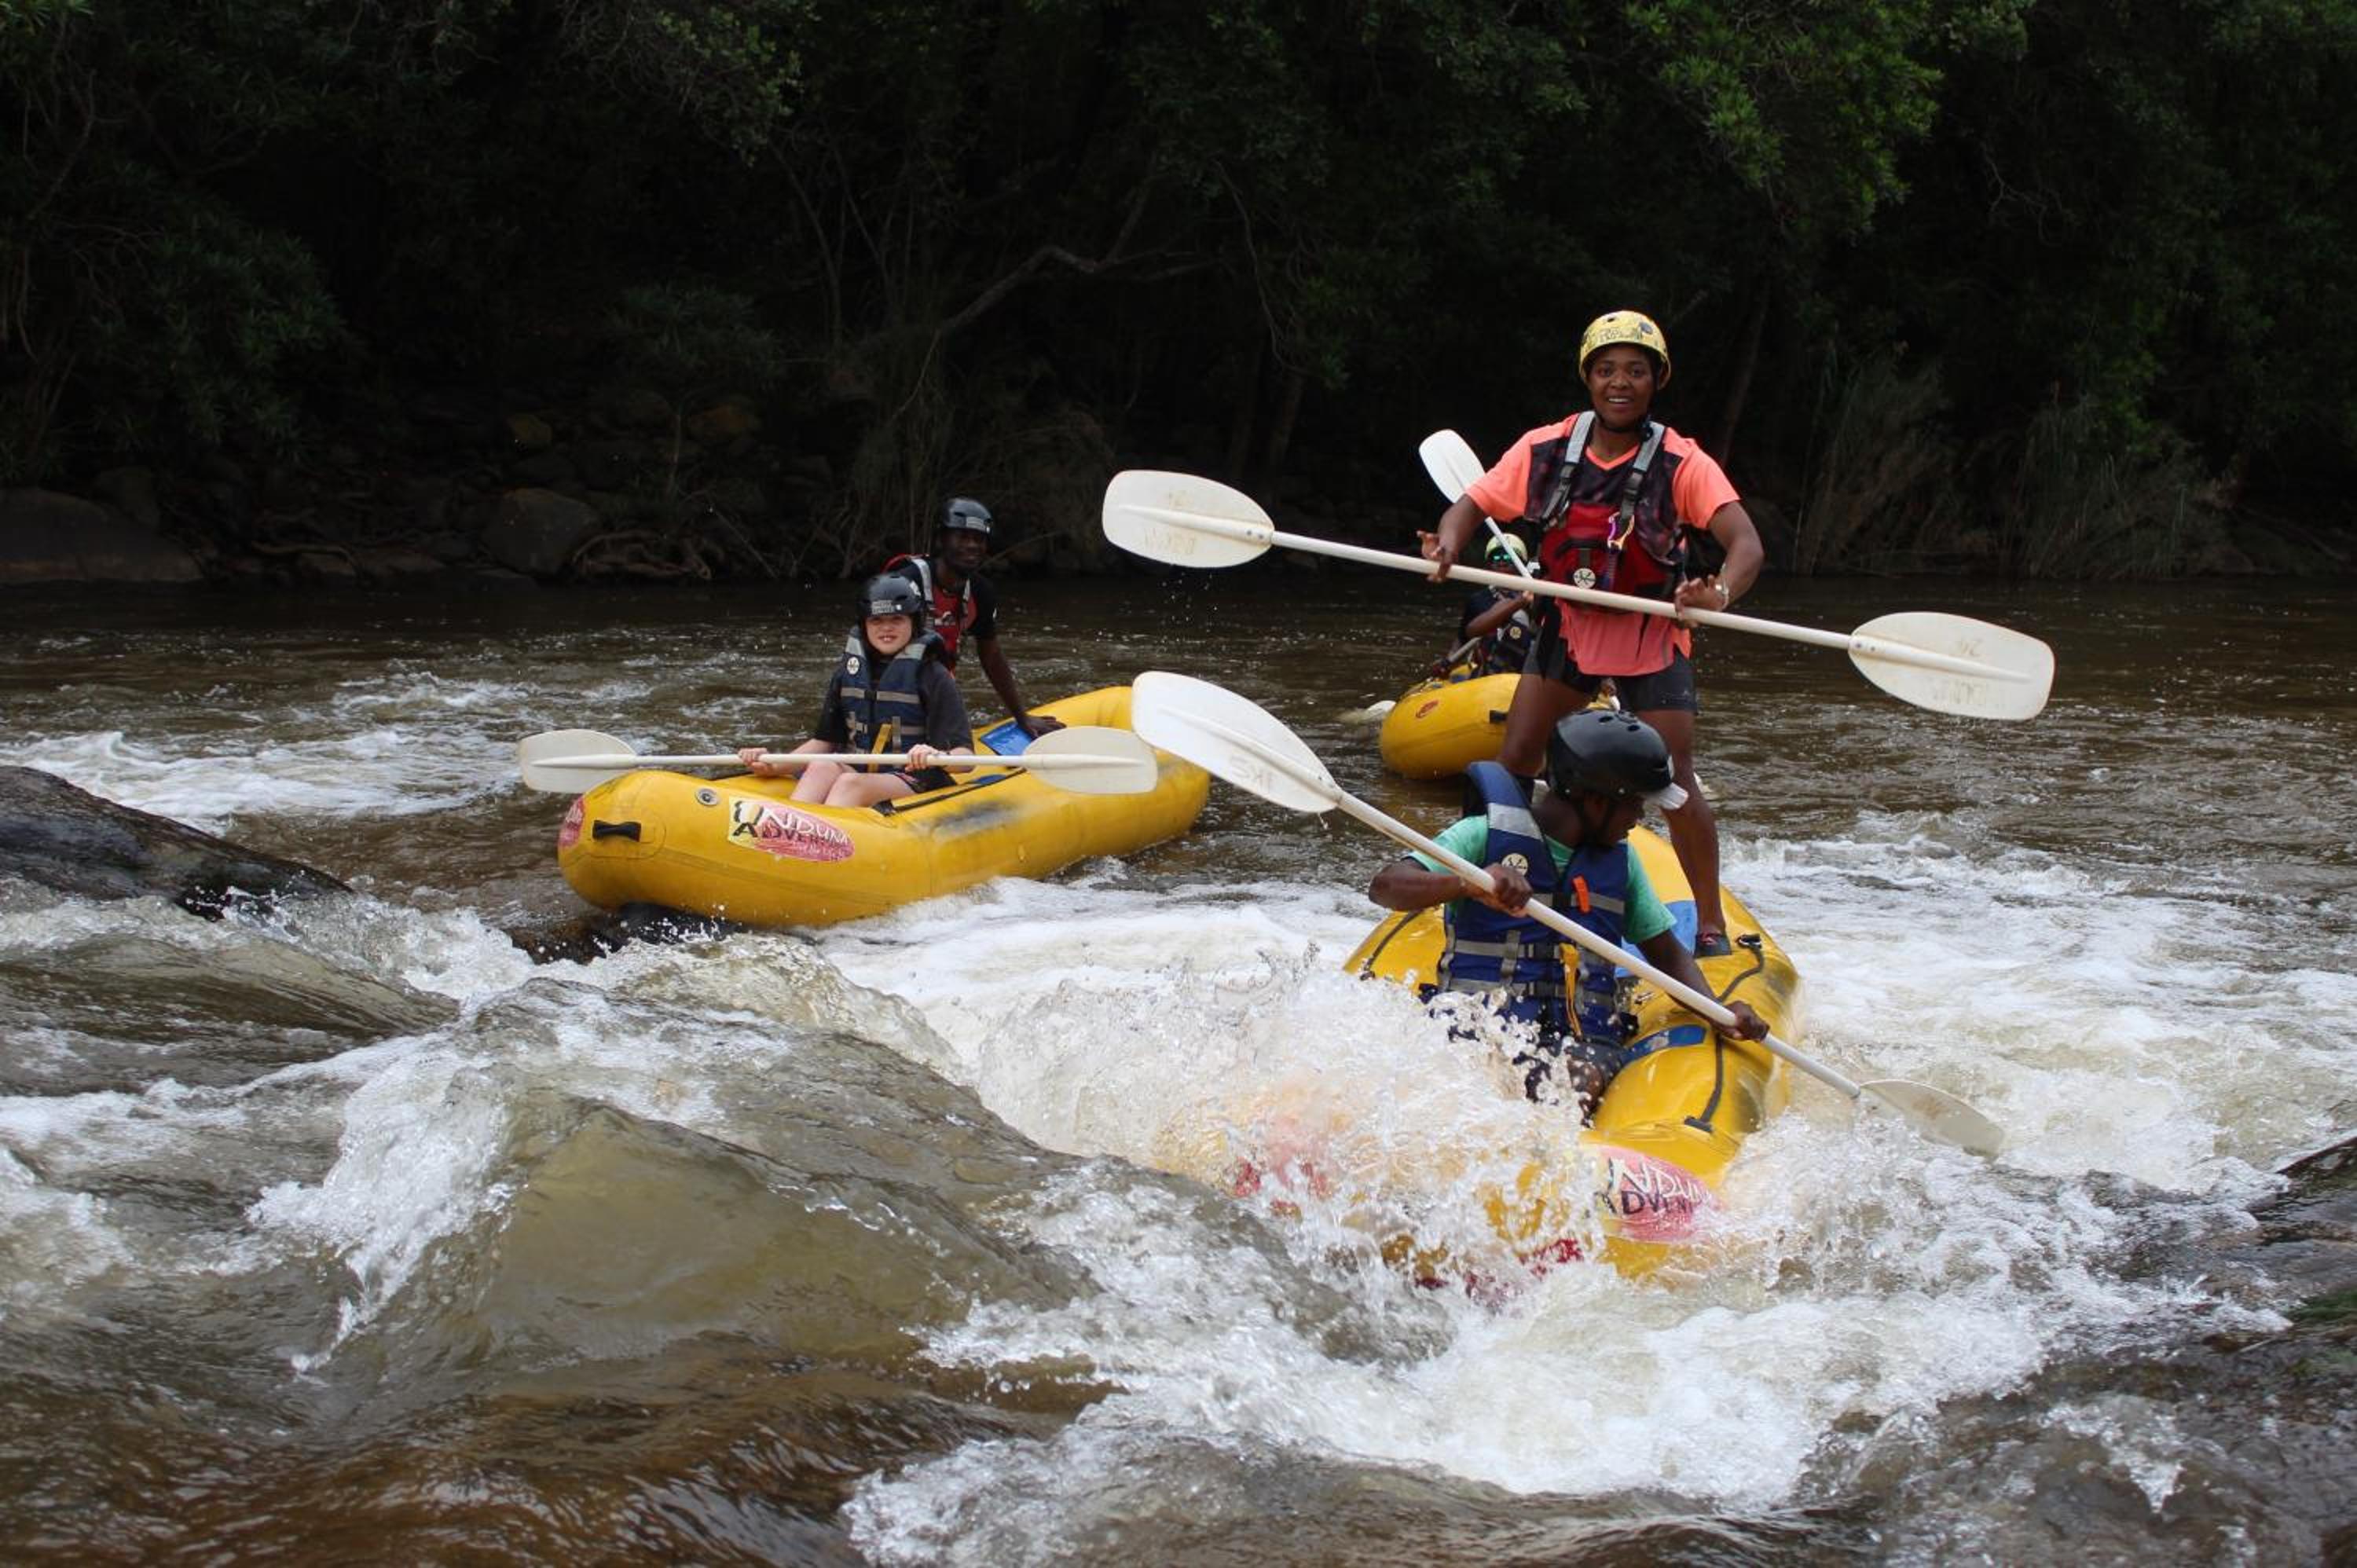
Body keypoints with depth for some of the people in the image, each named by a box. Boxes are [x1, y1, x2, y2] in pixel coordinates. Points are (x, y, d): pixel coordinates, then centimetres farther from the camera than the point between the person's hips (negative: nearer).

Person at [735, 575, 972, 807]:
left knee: (850, 783, -32)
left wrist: (939, 757, -34)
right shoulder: (848, 672, 11)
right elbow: (825, 740, 15)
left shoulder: (932, 675, -5)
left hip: (917, 782, -5)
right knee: (823, 768, -26)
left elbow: (965, 755, -11)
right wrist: (775, 767, -1)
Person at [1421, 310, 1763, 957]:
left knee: (1673, 781, -10)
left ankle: (1711, 924, 3)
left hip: (1650, 635, -3)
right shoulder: (1546, 449, -7)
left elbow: (1746, 544, -27)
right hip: (1569, 625, 3)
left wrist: (1720, 592, -49)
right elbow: (1472, 504, -3)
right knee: (1514, 762, 0)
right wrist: (1448, 544, -27)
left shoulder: (1681, 464, -17)